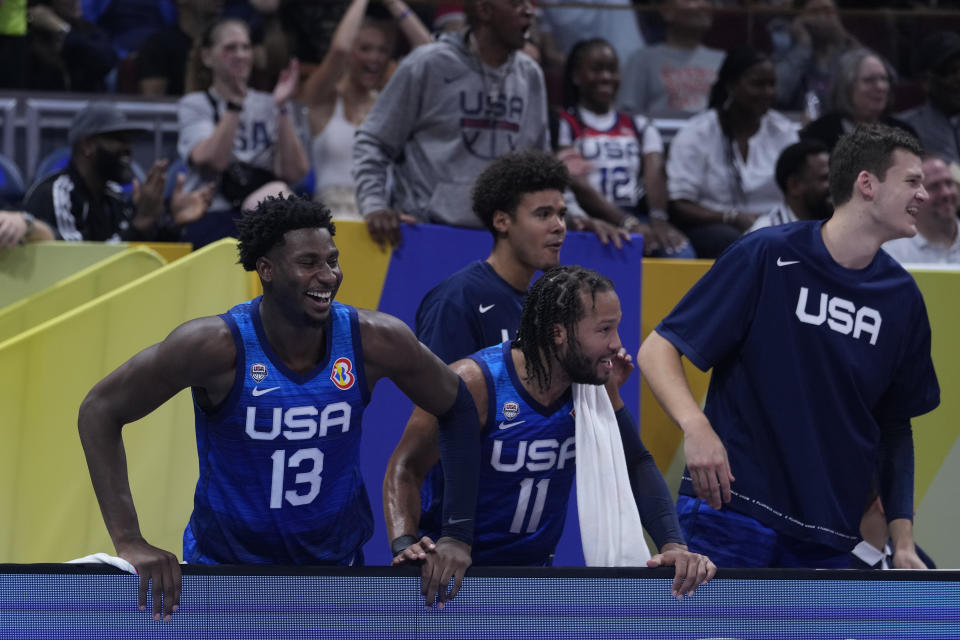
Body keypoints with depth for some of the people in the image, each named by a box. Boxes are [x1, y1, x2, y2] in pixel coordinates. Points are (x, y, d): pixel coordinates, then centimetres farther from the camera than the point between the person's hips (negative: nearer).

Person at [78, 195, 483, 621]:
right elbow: (100, 410, -18)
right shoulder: (219, 346, -22)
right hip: (223, 567, -3)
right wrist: (129, 543, -26)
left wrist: (458, 535, -7)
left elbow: (457, 410, 1)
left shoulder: (375, 341, -15)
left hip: (338, 565, 3)